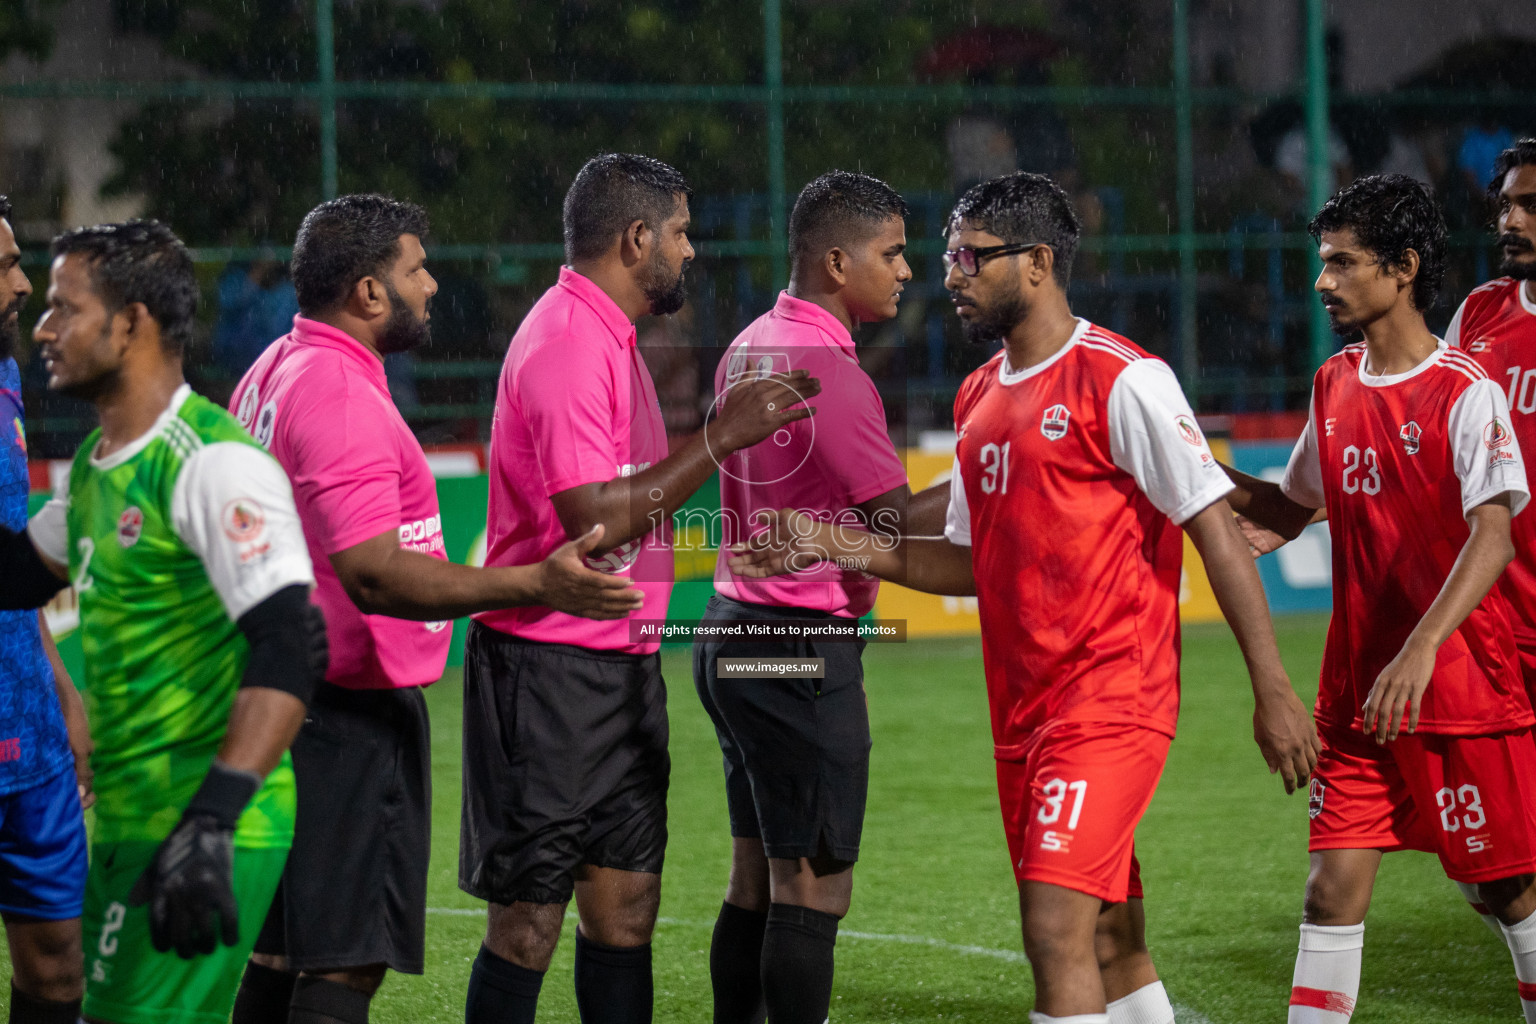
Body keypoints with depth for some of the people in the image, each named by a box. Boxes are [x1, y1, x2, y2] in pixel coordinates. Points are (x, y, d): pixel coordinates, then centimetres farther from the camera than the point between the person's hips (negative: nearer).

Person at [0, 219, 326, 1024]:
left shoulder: (212, 465, -16)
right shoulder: (99, 463, 13)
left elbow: (288, 650, -24)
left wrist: (212, 822, -31)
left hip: (200, 830, -10)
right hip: (127, 822, 10)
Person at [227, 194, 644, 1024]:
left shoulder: (274, 373, 13)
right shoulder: (340, 396, -20)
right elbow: (375, 575, -29)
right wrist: (535, 586, -36)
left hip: (287, 697, 11)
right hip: (353, 709, -11)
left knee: (280, 949, 14)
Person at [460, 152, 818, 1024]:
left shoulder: (610, 338, 16)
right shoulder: (563, 343, -16)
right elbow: (593, 518, -24)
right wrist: (721, 439, -20)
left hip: (623, 666, 10)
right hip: (550, 669, -10)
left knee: (626, 905, 10)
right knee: (529, 923, -6)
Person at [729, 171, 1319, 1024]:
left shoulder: (1120, 379, -11)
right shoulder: (980, 397, 15)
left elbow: (1215, 530, -12)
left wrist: (1272, 689, -15)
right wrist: (841, 547, 6)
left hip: (1110, 704, -8)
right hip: (1023, 714, 8)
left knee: (1056, 929, -16)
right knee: (1112, 944, 13)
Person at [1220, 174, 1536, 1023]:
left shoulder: (1464, 394, -12)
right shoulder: (1335, 386, 10)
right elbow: (1292, 508, 24)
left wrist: (1420, 652, -35)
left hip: (1462, 691, -6)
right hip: (1354, 692, 6)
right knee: (1333, 889, -1)